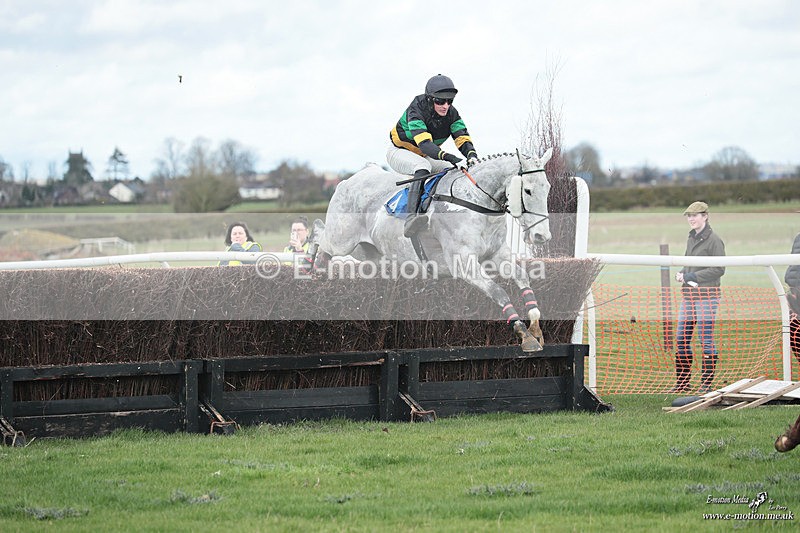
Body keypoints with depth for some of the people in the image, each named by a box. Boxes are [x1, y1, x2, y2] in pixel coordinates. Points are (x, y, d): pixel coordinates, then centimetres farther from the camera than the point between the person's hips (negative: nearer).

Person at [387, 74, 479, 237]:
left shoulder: (451, 113, -10)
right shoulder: (416, 111, -30)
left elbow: (462, 138, -19)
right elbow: (424, 143, -43)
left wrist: (471, 154, -43)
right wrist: (448, 157, -57)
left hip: (424, 156, 7)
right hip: (399, 152, -7)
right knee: (423, 166, -36)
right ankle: (410, 218, -53)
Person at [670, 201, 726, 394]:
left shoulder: (714, 240, -9)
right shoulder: (691, 238, 15)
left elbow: (719, 269, -14)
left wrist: (692, 276, -16)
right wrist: (681, 274, 4)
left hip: (706, 295, -8)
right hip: (688, 294, 8)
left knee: (706, 339, -5)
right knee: (682, 338, 8)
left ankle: (707, 383, 1)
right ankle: (682, 381, 16)